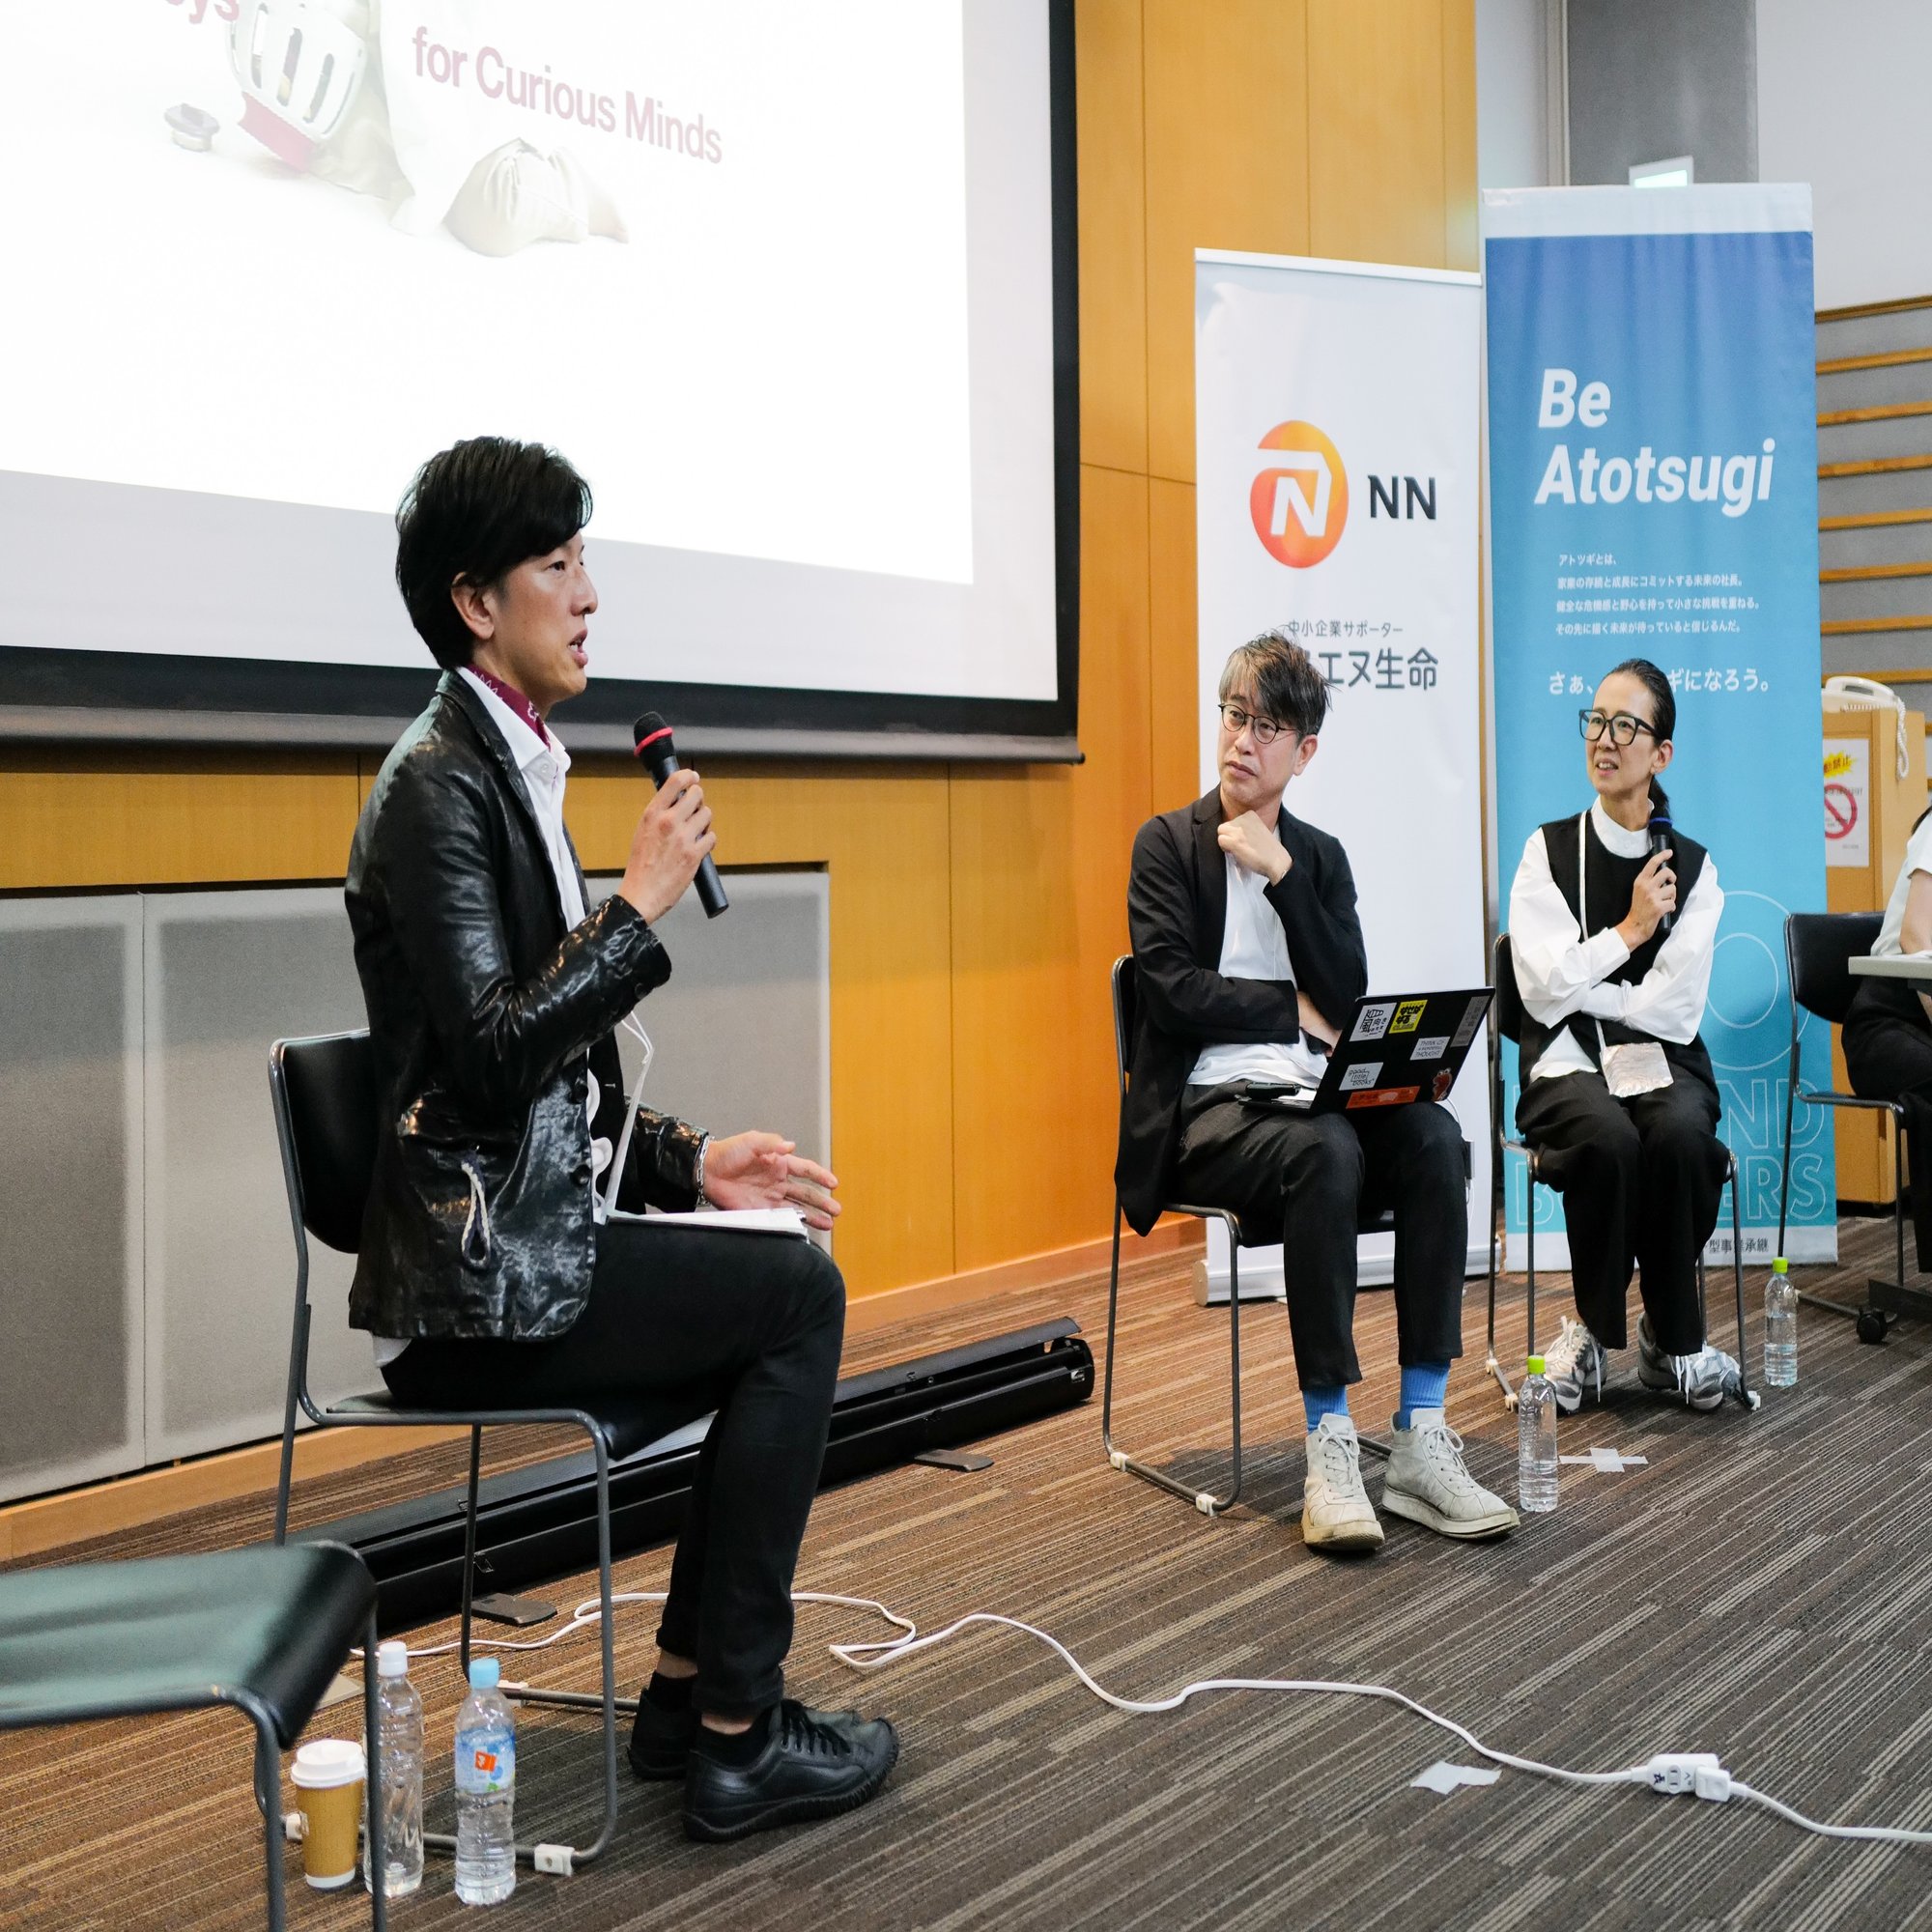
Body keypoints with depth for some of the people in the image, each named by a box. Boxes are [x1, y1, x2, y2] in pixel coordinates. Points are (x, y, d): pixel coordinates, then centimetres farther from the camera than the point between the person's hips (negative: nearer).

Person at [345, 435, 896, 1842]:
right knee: (798, 1291, -12)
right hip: (476, 1272, -9)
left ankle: (690, 1687, 15)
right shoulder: (440, 784, -14)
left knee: (787, 1298, 8)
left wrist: (684, 1161, 9)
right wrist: (640, 905, -18)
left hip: (523, 1238, 9)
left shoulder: (509, 771, 15)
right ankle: (737, 1730, -4)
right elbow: (488, 1059, -24)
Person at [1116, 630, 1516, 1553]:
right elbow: (1173, 991, -8)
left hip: (1312, 1094, 4)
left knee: (1431, 1135, -27)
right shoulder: (1168, 842, 5)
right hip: (1207, 1106, -4)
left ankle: (1420, 1441, -26)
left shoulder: (1319, 856, 17)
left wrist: (1282, 874, -5)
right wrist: (1291, 1007, -3)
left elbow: (1346, 999, 1)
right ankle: (1330, 1451, -31)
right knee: (1326, 1151, -36)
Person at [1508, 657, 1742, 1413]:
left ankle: (1671, 1339, -11)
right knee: (1608, 1139, -34)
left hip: (1662, 1064, 1)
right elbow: (1545, 988, -8)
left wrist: (1579, 987, -6)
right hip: (1568, 1066, -1)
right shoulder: (1549, 850, 4)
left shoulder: (1693, 868, 6)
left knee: (1680, 1136, -33)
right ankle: (1596, 1327, -10)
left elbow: (1676, 1009, -5)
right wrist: (1630, 929, -3)